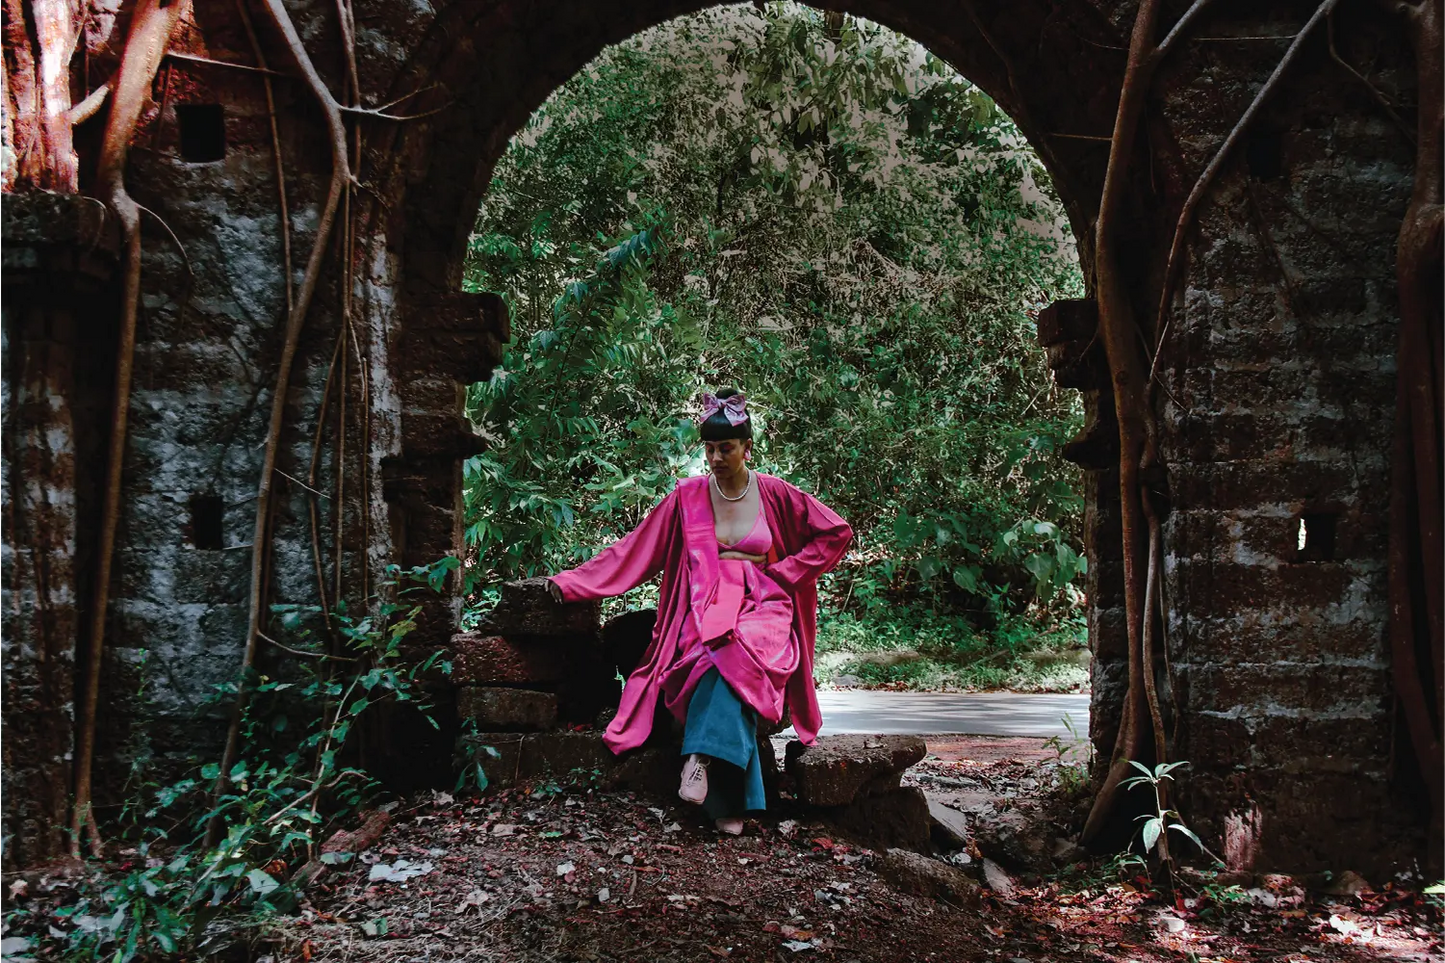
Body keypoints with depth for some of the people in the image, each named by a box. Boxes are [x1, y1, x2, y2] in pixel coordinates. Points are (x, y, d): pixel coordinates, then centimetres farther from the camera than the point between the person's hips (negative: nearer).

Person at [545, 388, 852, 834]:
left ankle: (701, 760, -46)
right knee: (723, 660, -34)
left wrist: (783, 572, 2)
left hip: (761, 611, 0)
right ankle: (729, 802, -40)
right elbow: (637, 548, 7)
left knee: (731, 653, -37)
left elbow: (837, 533, 10)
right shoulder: (688, 495, 8)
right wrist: (571, 582, 0)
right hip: (705, 609, 1)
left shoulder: (775, 494, 4)